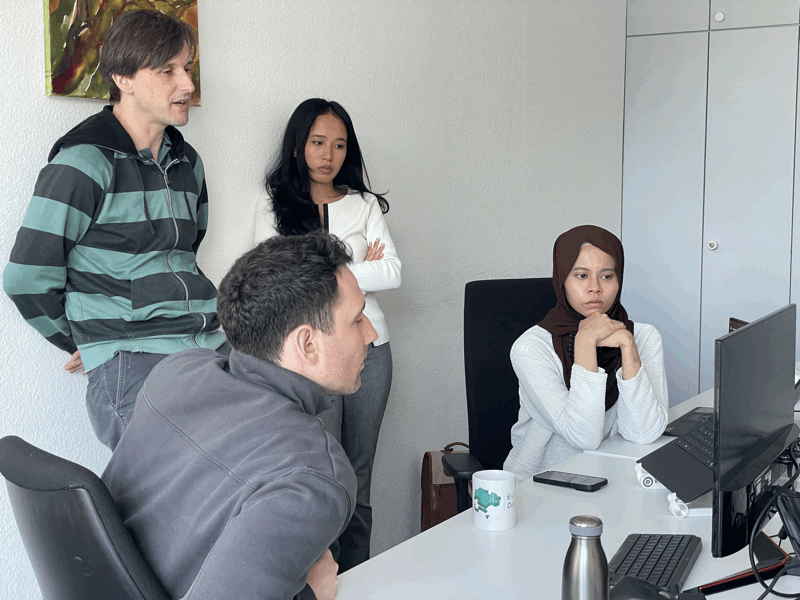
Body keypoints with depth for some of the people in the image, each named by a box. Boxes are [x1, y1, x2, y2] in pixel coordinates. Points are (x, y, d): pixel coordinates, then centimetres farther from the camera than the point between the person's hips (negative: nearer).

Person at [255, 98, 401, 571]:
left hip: (369, 349, 3)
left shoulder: (365, 204, 13)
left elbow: (393, 275, 0)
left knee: (359, 479, 7)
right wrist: (361, 268, -4)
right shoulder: (274, 209, 5)